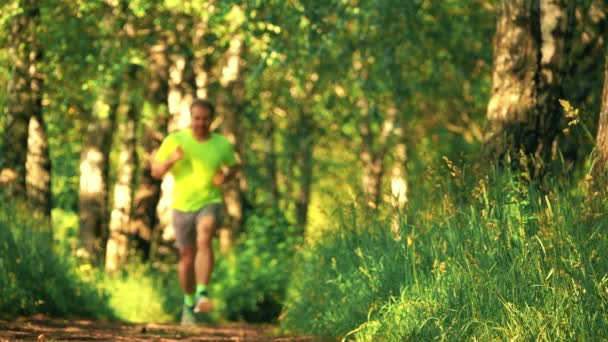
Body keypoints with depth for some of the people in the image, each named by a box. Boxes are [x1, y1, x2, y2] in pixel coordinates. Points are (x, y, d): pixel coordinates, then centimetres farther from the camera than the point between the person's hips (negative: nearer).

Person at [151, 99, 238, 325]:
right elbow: (156, 172, -3)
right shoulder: (174, 140, -4)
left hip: (210, 202, -1)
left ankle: (202, 294, -37)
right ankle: (189, 304, 32)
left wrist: (225, 176, -7)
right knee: (187, 257, 10)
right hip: (182, 205, 1)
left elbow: (232, 166, 17)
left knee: (204, 238, -31)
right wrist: (170, 160, -24)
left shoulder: (222, 144, -2)